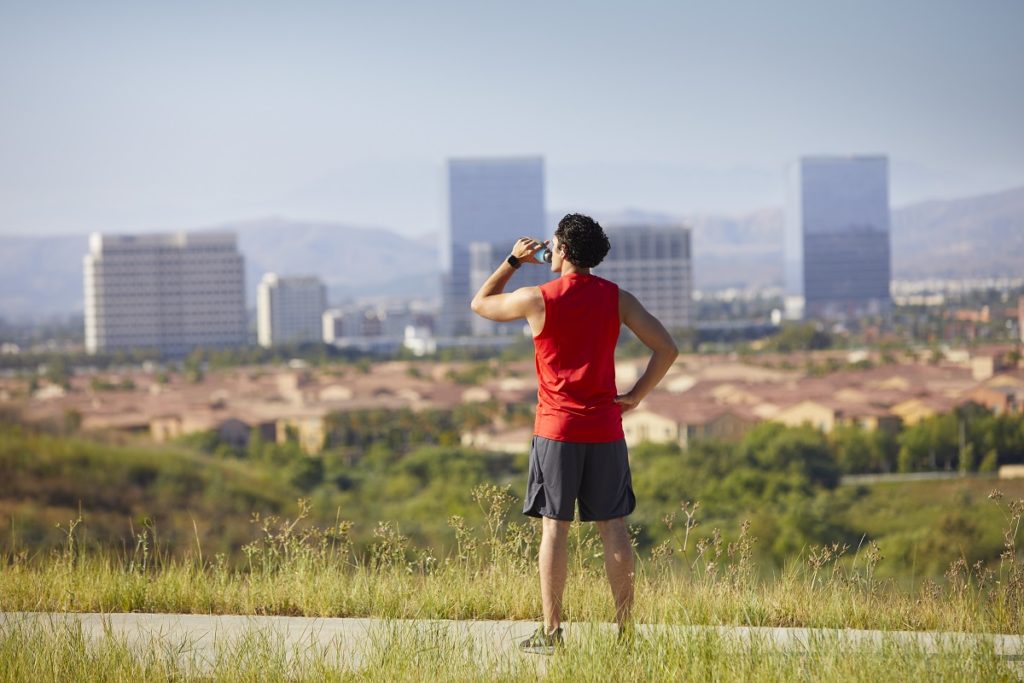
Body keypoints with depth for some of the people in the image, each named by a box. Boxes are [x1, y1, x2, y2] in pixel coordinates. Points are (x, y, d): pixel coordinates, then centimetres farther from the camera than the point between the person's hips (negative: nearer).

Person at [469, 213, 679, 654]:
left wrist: (513, 261, 20)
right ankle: (625, 628, 7)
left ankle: (551, 631, 0)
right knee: (612, 527, 6)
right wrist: (636, 396, 4)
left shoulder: (536, 299, -6)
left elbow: (480, 304, 12)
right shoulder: (616, 298, 2)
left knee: (554, 527, 1)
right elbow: (667, 348, -3)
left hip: (556, 431, -2)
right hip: (605, 430, 3)